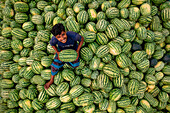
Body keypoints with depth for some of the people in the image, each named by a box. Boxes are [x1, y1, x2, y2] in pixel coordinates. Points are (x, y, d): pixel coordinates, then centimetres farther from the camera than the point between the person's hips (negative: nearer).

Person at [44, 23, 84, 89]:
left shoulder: (73, 35, -44)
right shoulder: (54, 39, -37)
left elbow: (82, 39, -22)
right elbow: (52, 44, -11)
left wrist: (77, 51, -27)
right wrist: (58, 53, -22)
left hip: (73, 50, 0)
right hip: (61, 51, 0)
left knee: (75, 66, -2)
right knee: (55, 65, -5)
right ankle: (51, 80, 23)